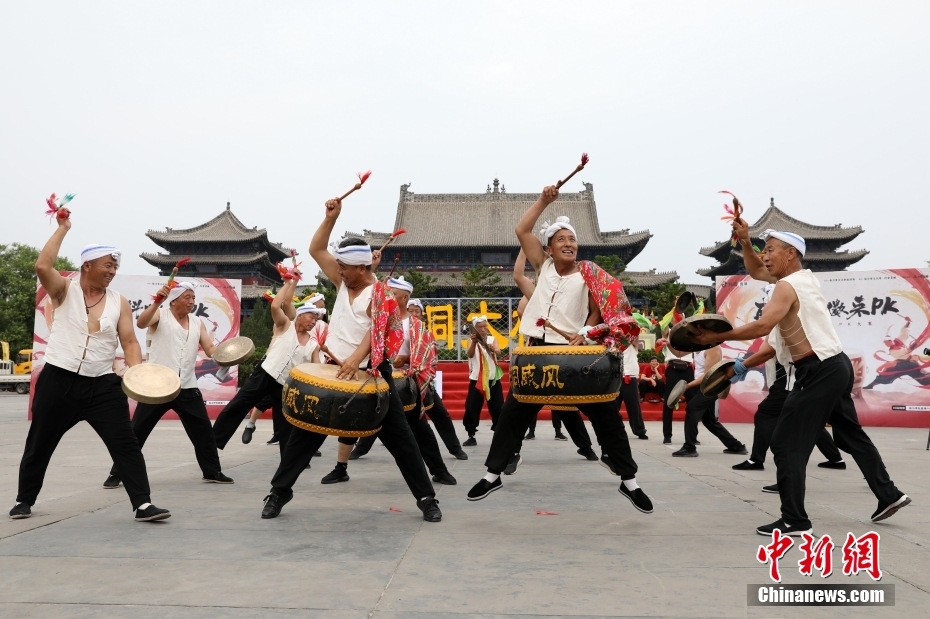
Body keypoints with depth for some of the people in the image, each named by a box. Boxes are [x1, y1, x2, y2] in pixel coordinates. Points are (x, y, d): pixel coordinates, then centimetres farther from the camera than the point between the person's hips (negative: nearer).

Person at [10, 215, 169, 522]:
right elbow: (42, 266, -20)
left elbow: (129, 342, 1)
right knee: (39, 445, 13)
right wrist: (63, 228, -15)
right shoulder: (64, 290, -1)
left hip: (103, 385, 1)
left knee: (126, 444, -6)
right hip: (58, 381, -1)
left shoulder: (119, 302, 4)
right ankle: (24, 501, 34)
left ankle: (143, 505, -4)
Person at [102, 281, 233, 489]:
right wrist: (157, 301, -36)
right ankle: (116, 474, 13)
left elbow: (211, 350, 6)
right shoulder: (160, 315, -3)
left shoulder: (198, 323, 10)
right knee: (136, 431, 1)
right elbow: (141, 323, -23)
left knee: (203, 431, 9)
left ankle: (212, 472, 23)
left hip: (187, 388, 4)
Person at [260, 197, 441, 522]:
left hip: (370, 373, -5)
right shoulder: (343, 283, 9)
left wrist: (355, 360, -35)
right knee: (305, 432, 7)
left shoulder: (381, 295, -9)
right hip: (336, 369, 5)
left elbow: (375, 331, -21)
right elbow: (316, 250, 9)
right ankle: (279, 491, 20)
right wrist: (331, 217, -2)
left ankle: (426, 497, 7)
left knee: (399, 437, -1)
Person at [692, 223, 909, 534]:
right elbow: (755, 271, 24)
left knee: (787, 443, -7)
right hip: (835, 365, 10)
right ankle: (888, 495, 36)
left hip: (818, 372, -10)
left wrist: (719, 336, -25)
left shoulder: (788, 286, -15)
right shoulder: (804, 277, 13)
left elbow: (762, 326, -29)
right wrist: (745, 242, 10)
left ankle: (794, 520, -6)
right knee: (851, 434, 25)